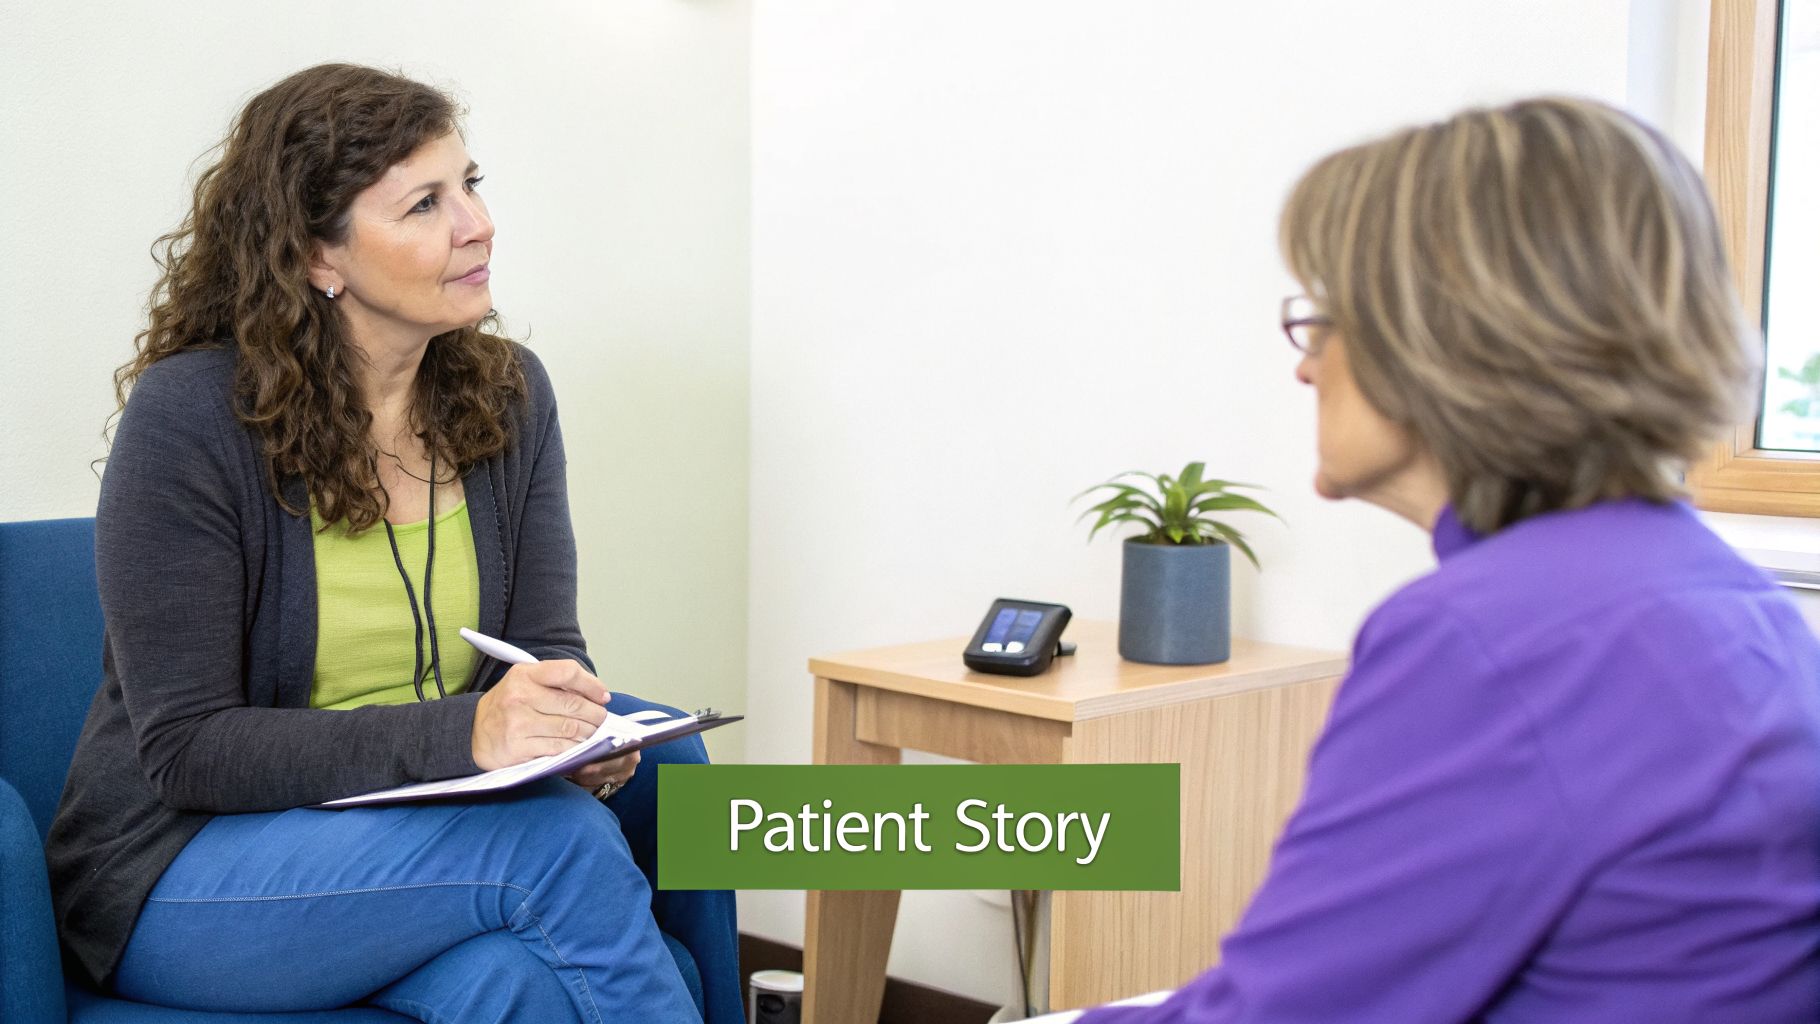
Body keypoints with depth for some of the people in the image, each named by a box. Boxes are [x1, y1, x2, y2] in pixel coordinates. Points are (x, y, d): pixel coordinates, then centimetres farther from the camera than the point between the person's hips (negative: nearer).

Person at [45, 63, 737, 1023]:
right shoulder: (187, 416, -16)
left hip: (416, 836, 5)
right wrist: (460, 732, -31)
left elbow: (546, 643, 4)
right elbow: (185, 750, -18)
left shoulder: (505, 392, 3)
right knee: (561, 839, -30)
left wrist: (581, 732, -22)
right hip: (188, 868, -5)